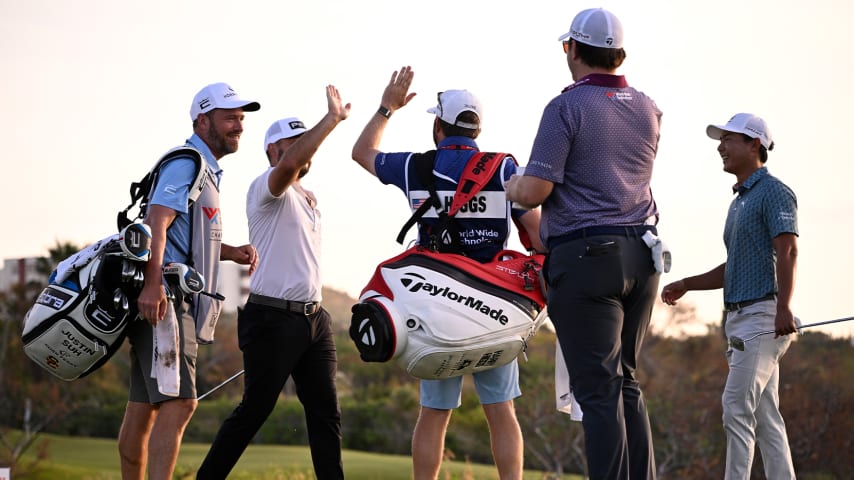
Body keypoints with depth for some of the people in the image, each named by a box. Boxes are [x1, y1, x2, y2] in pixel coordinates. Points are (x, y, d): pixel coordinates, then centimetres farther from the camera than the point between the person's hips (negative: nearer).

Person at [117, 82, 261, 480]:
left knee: (144, 407, 14)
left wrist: (231, 252, 13)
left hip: (170, 302, 11)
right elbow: (157, 223, -21)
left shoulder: (206, 169, 23)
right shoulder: (187, 163, -9)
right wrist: (153, 283, -32)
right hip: (162, 299, -11)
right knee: (179, 403, -18)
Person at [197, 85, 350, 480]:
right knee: (254, 409, -4)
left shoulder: (308, 199, 20)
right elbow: (291, 164, -30)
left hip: (313, 318, 8)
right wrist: (332, 118, -28)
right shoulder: (265, 189, -8)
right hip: (272, 318, -8)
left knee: (325, 410, 5)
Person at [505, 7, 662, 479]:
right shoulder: (648, 110, 11)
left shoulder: (567, 107, -8)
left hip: (585, 256, -6)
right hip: (641, 254, 7)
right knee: (627, 381, 14)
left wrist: (512, 187, 9)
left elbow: (535, 191, -14)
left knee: (599, 390, -6)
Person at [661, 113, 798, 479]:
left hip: (762, 313, -10)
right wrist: (685, 285, 20)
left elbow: (787, 252, -19)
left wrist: (783, 307, -31)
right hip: (739, 316, 10)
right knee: (764, 415, 6)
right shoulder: (739, 200, 22)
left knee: (737, 407, -17)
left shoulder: (773, 192, -6)